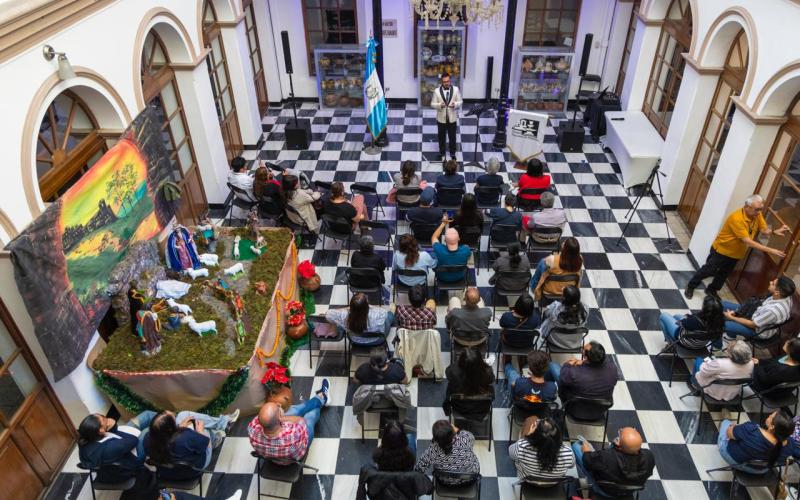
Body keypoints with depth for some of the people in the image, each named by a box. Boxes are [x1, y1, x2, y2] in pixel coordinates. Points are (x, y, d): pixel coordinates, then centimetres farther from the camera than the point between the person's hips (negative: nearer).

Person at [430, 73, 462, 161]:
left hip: (452, 118, 1)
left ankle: (452, 154, 32)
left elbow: (460, 102, -2)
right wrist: (440, 105, -27)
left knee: (452, 137, 13)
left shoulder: (455, 89, -7)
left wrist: (455, 104, -24)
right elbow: (432, 104, -6)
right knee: (441, 137, 15)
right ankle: (442, 153, 34)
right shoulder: (437, 91, -11)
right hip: (441, 118, 0)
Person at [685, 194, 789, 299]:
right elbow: (747, 241, -36)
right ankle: (691, 286, 29)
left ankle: (712, 290, 42)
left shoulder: (757, 215, -11)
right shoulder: (736, 218, -35)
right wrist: (769, 250, -38)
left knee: (724, 274, 21)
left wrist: (775, 231, -32)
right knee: (708, 271, 8)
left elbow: (764, 230, -8)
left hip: (735, 254, 7)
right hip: (721, 250, -7)